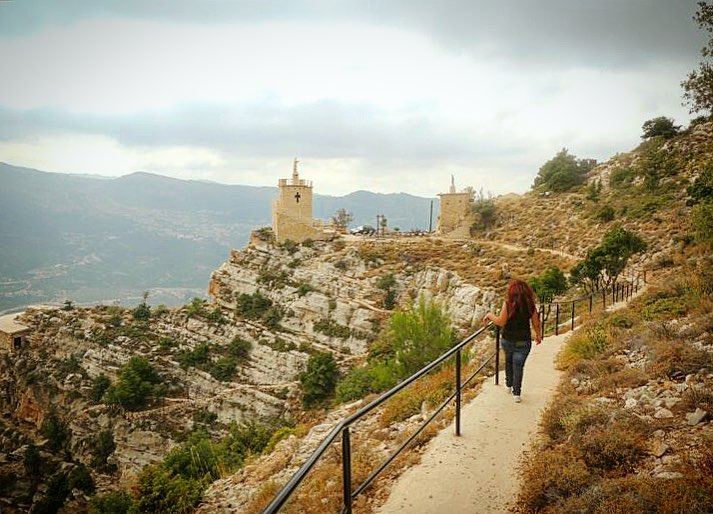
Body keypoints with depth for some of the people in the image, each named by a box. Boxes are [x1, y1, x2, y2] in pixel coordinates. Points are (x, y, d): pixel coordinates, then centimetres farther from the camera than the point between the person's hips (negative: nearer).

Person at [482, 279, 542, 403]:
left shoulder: (508, 303, -16)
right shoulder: (530, 305, -8)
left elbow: (501, 322, -16)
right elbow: (536, 323, 0)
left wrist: (489, 315, 1)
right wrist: (538, 335, 18)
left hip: (507, 340, 0)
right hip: (523, 341, 0)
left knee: (508, 361, 24)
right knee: (518, 366, 8)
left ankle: (509, 385, 38)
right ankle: (516, 393, 5)